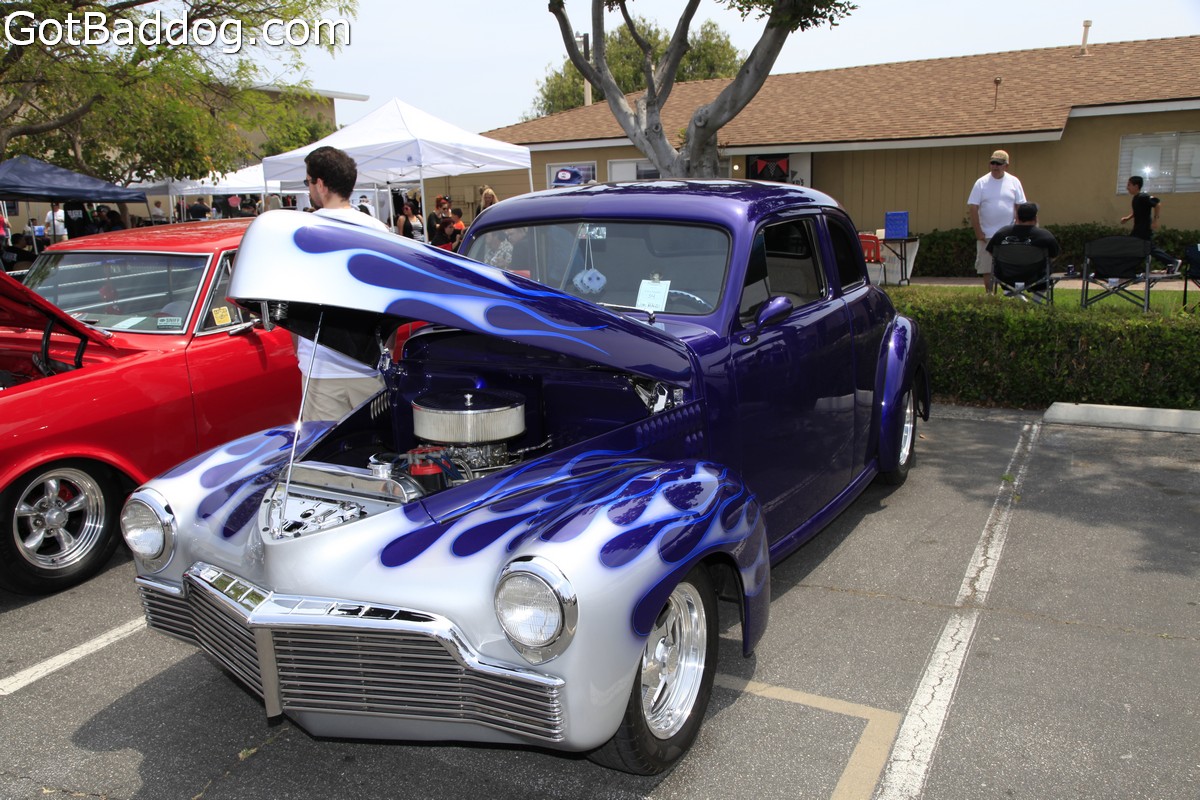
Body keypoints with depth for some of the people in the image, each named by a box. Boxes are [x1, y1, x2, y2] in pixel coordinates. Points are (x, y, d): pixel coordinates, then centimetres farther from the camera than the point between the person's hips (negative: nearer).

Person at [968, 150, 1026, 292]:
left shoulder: (1013, 182, 3)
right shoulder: (981, 183, 0)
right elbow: (972, 208, -4)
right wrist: (978, 232, -9)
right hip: (986, 235, 0)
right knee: (986, 269, 5)